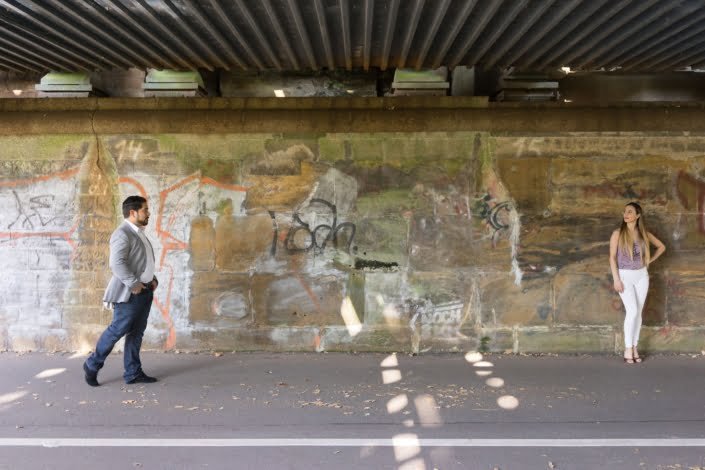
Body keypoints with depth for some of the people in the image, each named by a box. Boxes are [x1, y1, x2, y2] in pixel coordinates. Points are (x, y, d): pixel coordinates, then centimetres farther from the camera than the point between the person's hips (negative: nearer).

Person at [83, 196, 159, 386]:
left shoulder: (139, 234, 17)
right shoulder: (122, 234, -12)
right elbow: (117, 263, -23)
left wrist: (153, 279, 11)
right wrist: (133, 284, -21)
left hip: (145, 291, 9)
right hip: (129, 292, -9)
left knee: (136, 333, 10)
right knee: (118, 330, -3)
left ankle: (133, 373, 16)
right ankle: (92, 365, 15)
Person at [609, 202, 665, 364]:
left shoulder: (644, 233, 2)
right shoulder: (618, 233, -7)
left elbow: (661, 247, 18)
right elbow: (612, 257, -8)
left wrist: (650, 260, 7)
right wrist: (616, 279, -13)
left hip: (642, 275, 4)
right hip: (625, 275, -3)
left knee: (638, 312, 5)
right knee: (632, 311, -12)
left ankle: (635, 348, 14)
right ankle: (628, 349, -2)